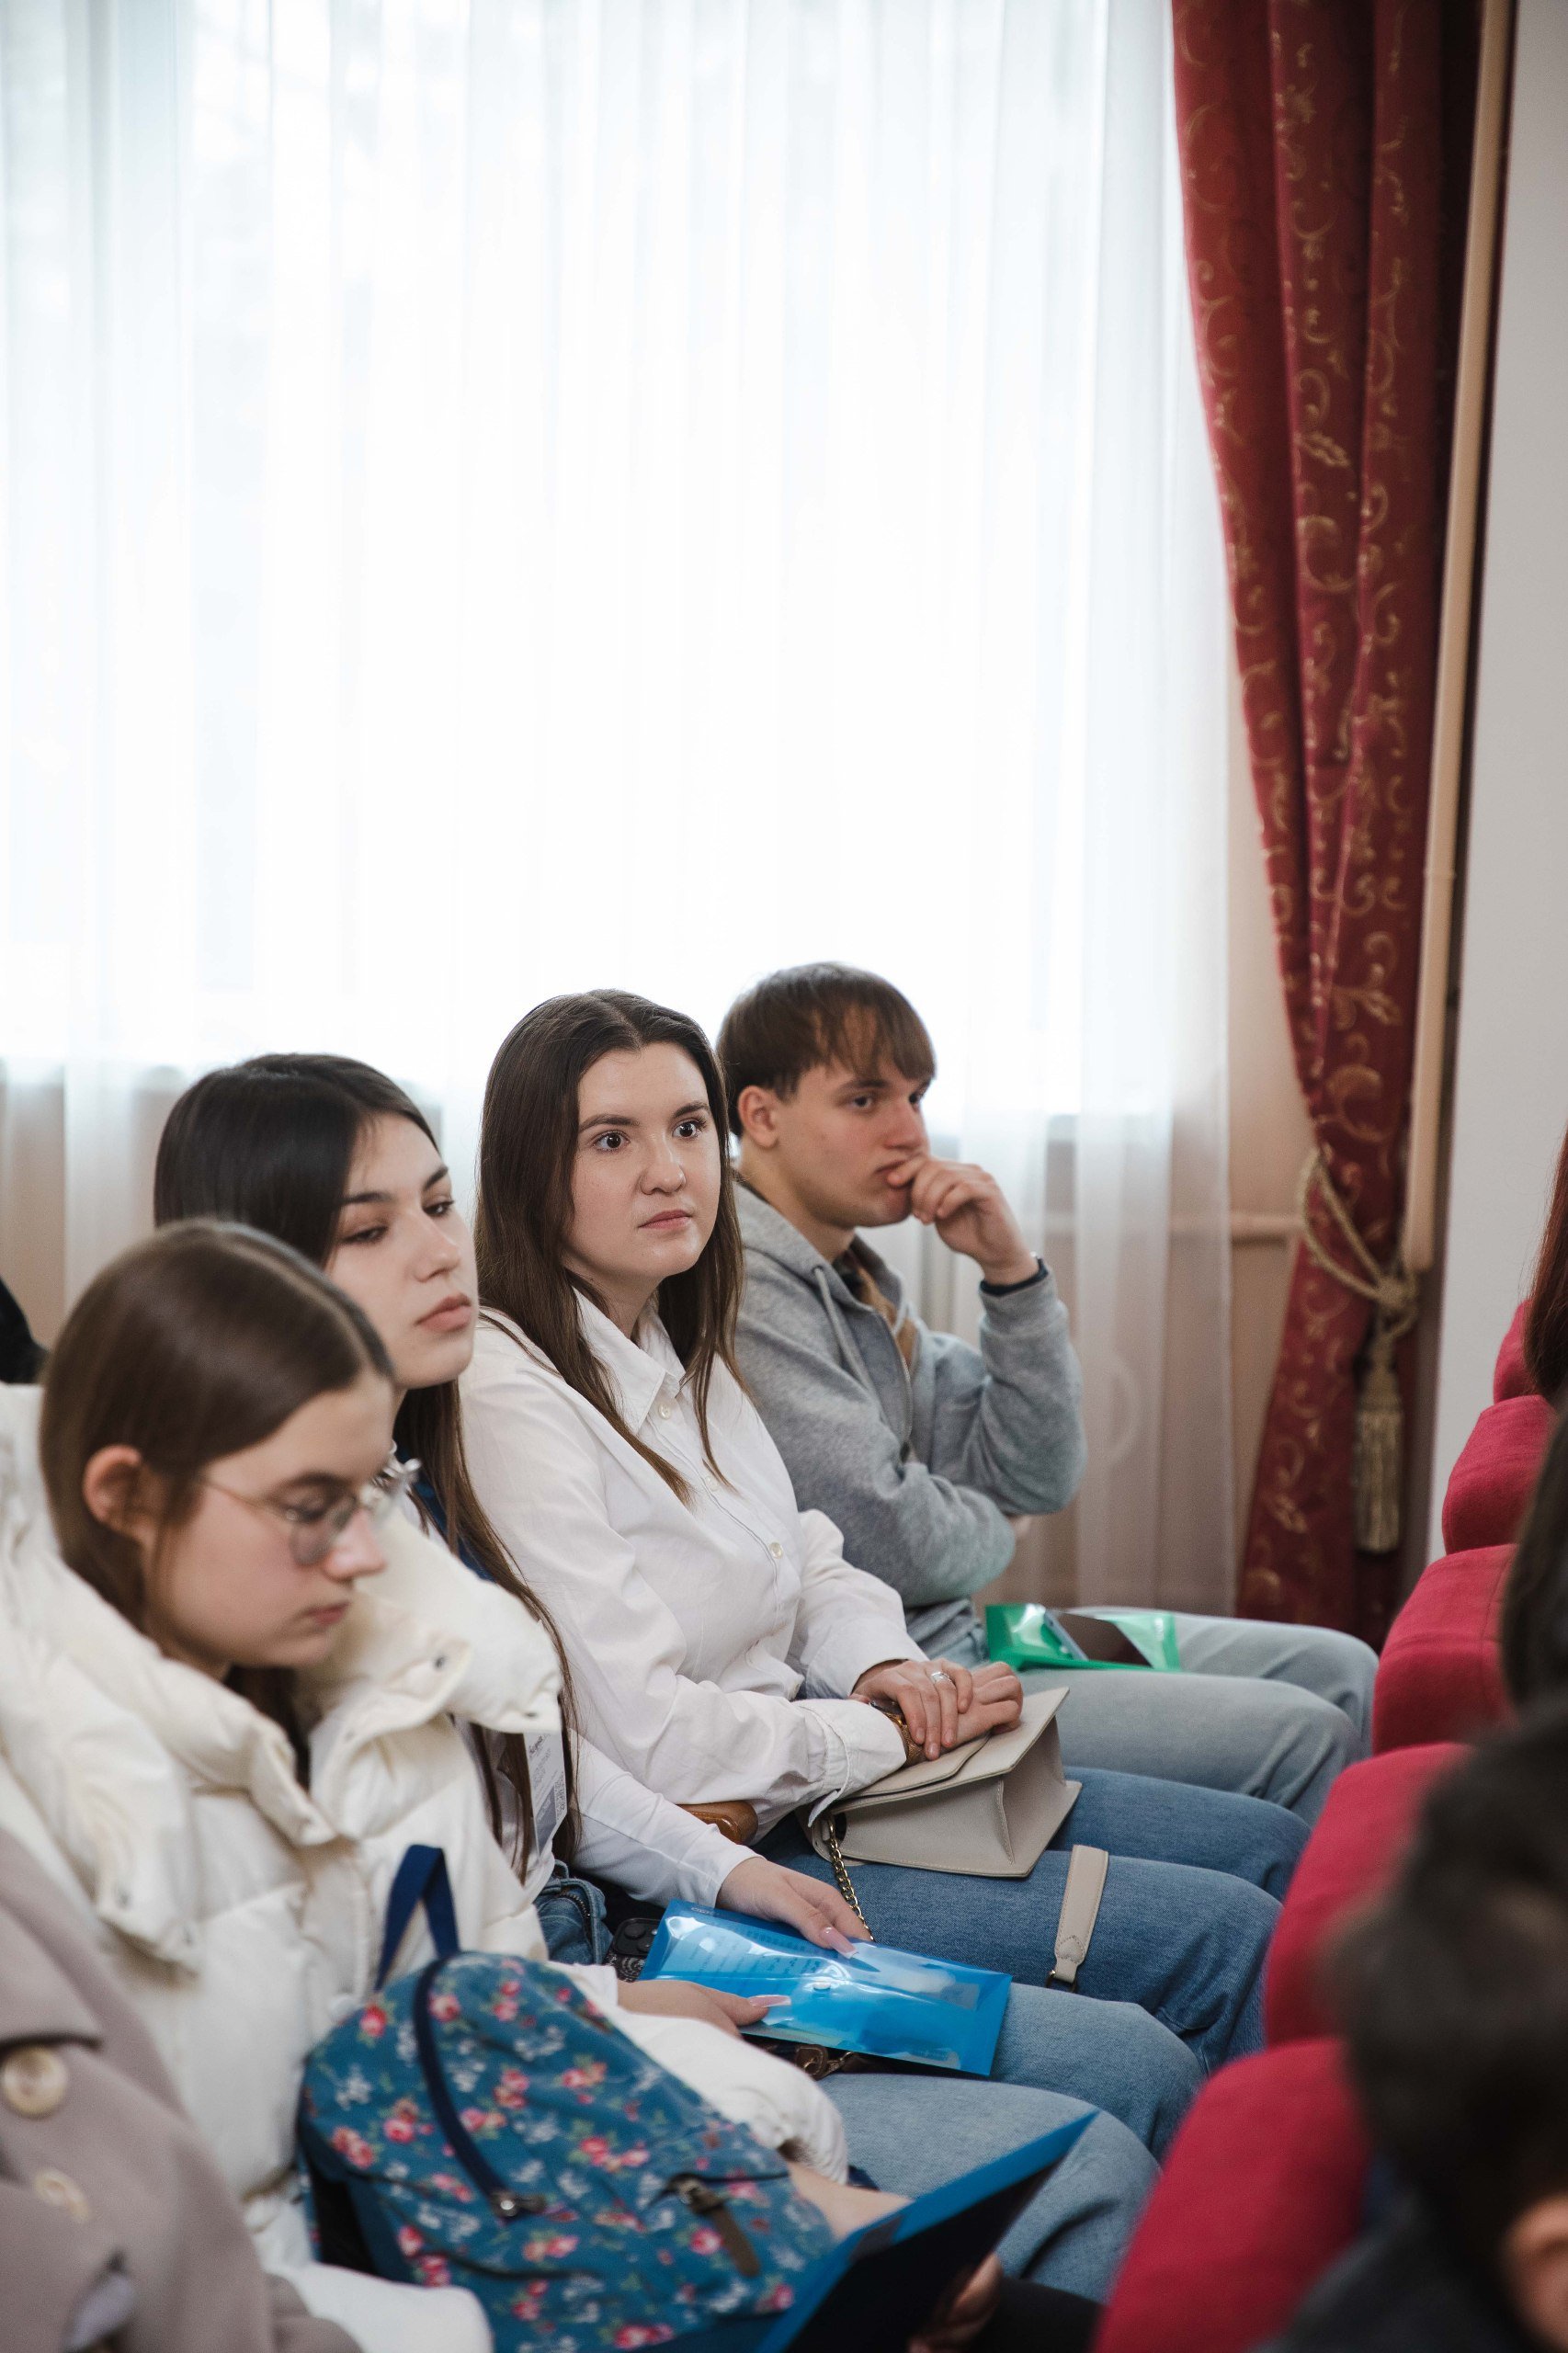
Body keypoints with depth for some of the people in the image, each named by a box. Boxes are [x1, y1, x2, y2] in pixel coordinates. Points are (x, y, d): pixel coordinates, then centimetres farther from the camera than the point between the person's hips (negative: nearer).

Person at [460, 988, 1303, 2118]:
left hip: (816, 1769, 10)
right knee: (1224, 1939, -13)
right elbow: (644, 1738, -23)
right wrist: (890, 1734, -13)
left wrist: (884, 1666, -4)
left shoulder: (682, 1352, 10)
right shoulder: (510, 1399, -20)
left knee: (1268, 1849, 9)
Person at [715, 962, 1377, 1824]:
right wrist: (988, 1533, 1)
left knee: (1339, 1673, 10)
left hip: (961, 1627, 10)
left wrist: (1010, 1268, -2)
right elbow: (896, 1542, -22)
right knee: (1299, 1738, -12)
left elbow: (1038, 1477, 10)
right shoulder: (744, 1293, -18)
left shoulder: (854, 1278, 13)